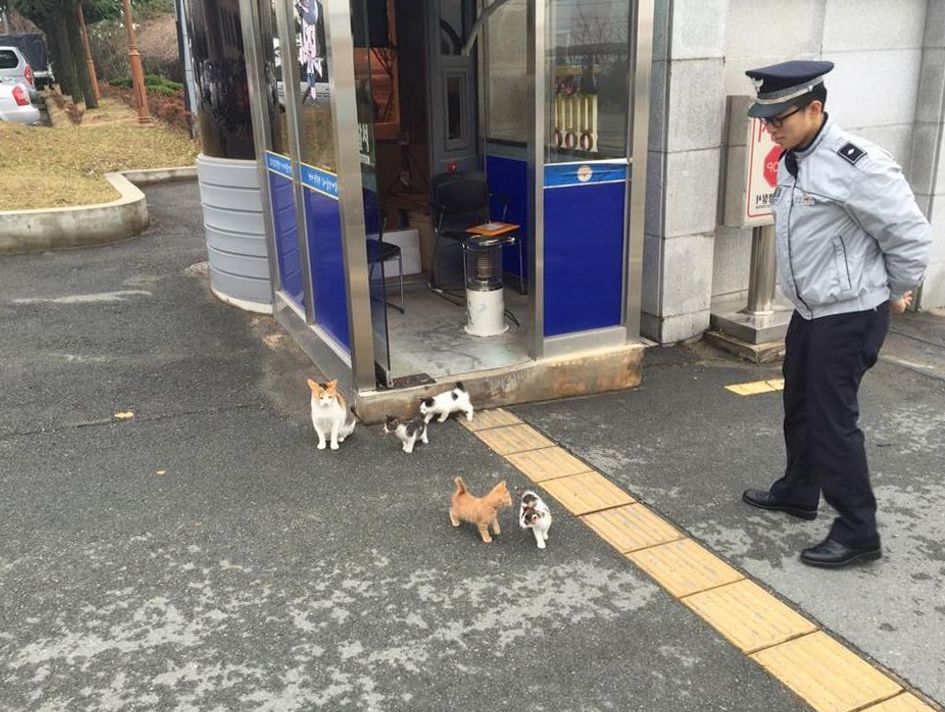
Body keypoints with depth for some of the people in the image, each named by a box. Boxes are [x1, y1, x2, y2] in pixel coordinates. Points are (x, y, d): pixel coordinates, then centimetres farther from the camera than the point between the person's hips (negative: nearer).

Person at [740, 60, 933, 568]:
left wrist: (896, 293, -2)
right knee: (799, 407, 20)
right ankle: (797, 492, 41)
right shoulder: (790, 160, 5)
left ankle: (857, 533, 10)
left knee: (833, 419, -4)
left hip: (849, 316, -9)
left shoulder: (856, 164, -23)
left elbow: (911, 234, -16)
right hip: (809, 311, 9)